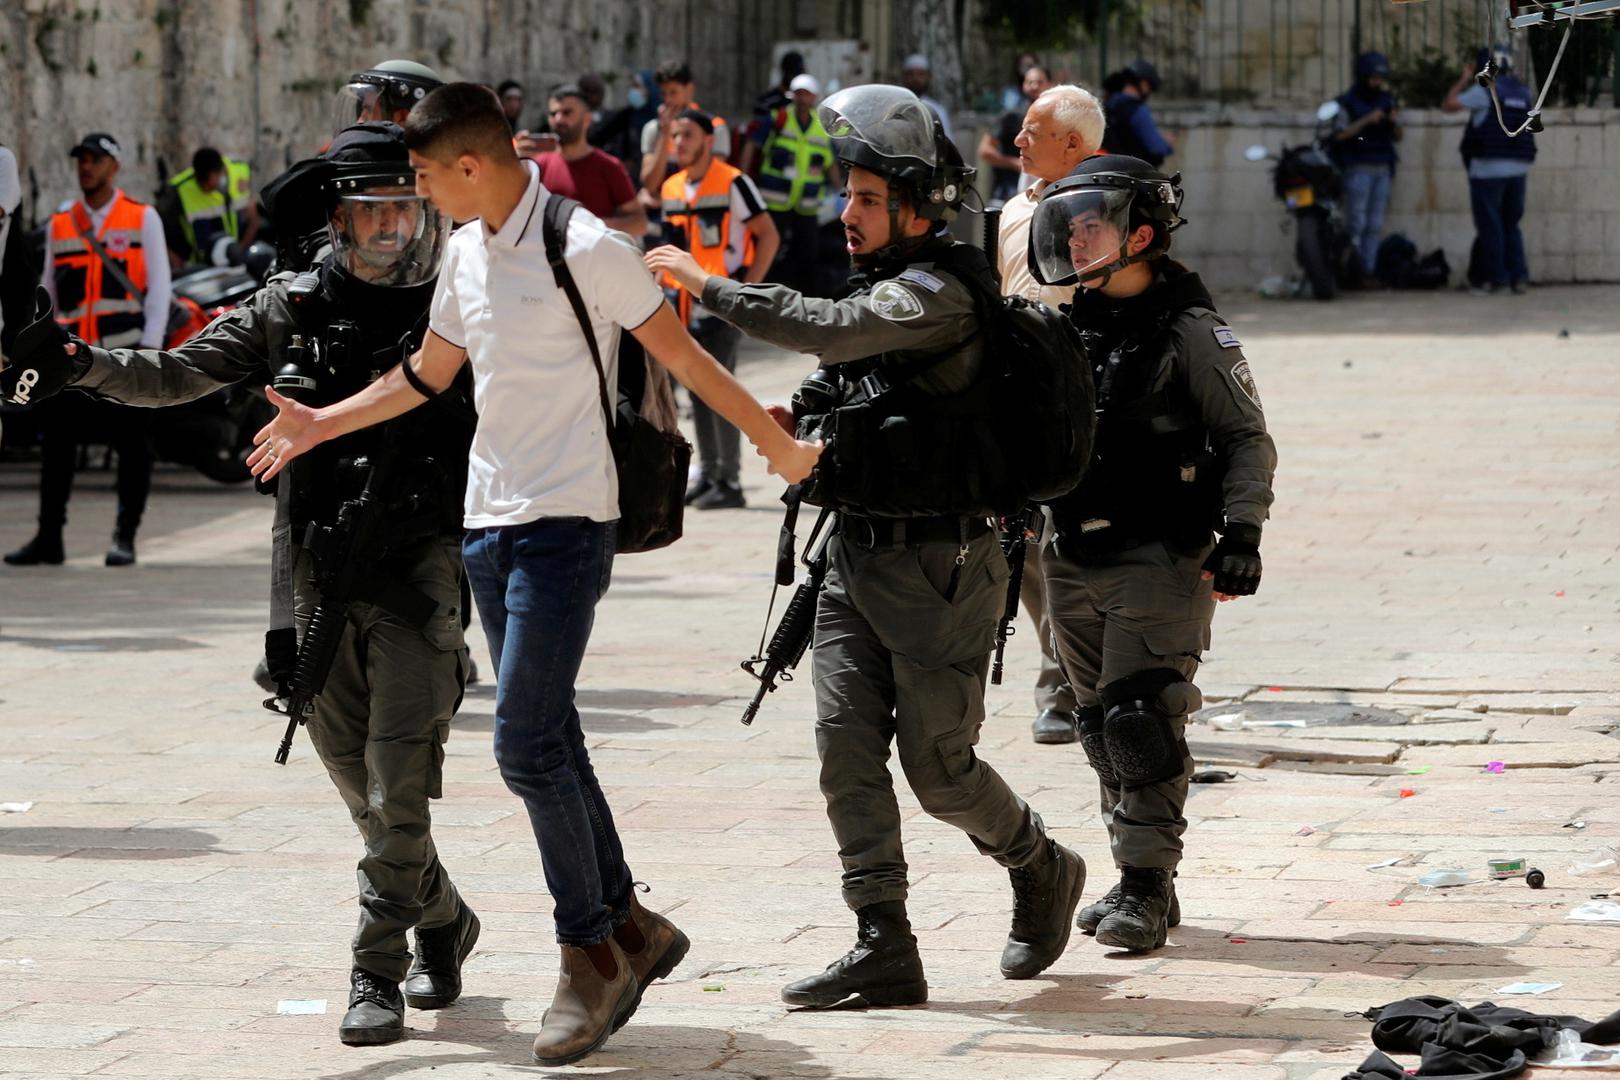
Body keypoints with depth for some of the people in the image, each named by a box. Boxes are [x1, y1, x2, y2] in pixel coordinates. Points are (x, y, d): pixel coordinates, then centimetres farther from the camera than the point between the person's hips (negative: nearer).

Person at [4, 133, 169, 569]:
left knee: (131, 443, -1)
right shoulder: (60, 222, 15)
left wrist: (151, 345, -7)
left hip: (126, 351, -3)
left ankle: (125, 537, 5)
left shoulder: (142, 218, 6)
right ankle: (48, 538, 8)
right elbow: (49, 290, 18)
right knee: (56, 443, 2)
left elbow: (159, 286, 2)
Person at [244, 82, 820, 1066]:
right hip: (490, 521, 8)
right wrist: (320, 425, 21)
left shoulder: (585, 249, -13)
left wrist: (777, 444, -6)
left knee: (527, 743, -13)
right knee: (547, 743, 9)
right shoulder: (467, 253, 11)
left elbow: (683, 357, -10)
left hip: (567, 522, -8)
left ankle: (590, 951, -1)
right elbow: (427, 376, 23)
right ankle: (628, 927, 20)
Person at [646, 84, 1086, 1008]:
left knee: (938, 767, -1)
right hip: (856, 557, 9)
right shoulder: (885, 285, 13)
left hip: (940, 568, -9)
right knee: (847, 750, -1)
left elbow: (830, 331, -32)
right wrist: (799, 421, 7)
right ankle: (884, 950, 2)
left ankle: (1042, 870, 26)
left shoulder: (940, 292, -17)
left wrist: (708, 283, -28)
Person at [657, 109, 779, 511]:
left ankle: (729, 482, -5)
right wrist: (665, 281, 12)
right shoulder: (671, 188, 12)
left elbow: (768, 236, -7)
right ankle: (707, 474, 16)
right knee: (696, 392, 9)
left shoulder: (733, 183, -9)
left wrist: (747, 287, -12)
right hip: (683, 307, 7)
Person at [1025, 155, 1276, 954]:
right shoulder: (1067, 329, 12)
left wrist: (1241, 534, -14)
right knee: (1102, 726, 9)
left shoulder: (1190, 331, -6)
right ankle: (1139, 880, 18)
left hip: (1161, 559, -6)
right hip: (1074, 560, 6)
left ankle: (1147, 886, -7)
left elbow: (1247, 440, -5)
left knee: (1141, 721, -12)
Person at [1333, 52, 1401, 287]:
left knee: (1375, 225, 1)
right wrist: (1366, 120, -22)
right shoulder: (1347, 102, -1)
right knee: (1356, 224, -11)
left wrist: (1394, 123, -5)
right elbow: (1340, 134, -14)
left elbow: (1397, 137, 17)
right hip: (1358, 169, -5)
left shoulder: (1385, 100, 15)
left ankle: (1368, 272, 1)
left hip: (1382, 170, 5)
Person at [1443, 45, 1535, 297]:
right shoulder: (1523, 92, 11)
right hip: (1518, 169, 6)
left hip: (1488, 169, -6)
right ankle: (1519, 276, 5)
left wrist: (1464, 80, 7)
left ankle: (1495, 277, -4)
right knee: (1510, 224, 13)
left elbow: (1449, 104, -7)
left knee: (1490, 225, 0)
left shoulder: (1485, 90, -9)